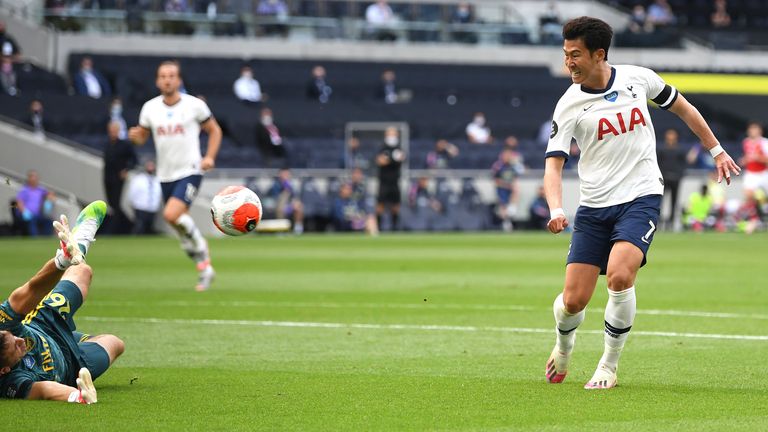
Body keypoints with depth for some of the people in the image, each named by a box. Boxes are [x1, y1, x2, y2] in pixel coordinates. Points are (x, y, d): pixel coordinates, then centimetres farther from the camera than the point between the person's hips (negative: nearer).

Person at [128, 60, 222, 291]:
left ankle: (200, 246, -1)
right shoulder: (150, 108, 3)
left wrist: (210, 157, -8)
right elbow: (142, 137, 13)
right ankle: (205, 269, 24)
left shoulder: (194, 105, -6)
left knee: (172, 214, -25)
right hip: (165, 175, 5)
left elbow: (214, 130, 6)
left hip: (190, 172, -5)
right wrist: (135, 136, -11)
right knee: (181, 223, 8)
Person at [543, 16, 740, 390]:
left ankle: (609, 366, -6)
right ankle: (563, 342, 33)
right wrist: (556, 211, -27)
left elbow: (682, 107, 16)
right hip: (593, 206, 1)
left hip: (641, 198, -1)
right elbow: (553, 164, -10)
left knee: (619, 276, -25)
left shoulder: (638, 78, -1)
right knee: (573, 300, -4)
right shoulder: (569, 105, -5)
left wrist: (716, 150, 21)